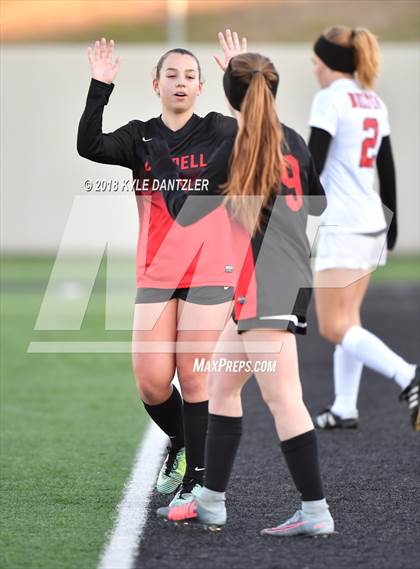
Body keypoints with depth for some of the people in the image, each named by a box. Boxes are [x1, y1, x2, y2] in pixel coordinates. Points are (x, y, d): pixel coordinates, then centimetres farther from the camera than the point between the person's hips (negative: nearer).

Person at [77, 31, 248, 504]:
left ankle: (195, 479, 9)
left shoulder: (217, 132, 3)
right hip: (155, 275, 2)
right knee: (151, 382, -2)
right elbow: (89, 146, -12)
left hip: (209, 273, -2)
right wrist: (100, 87, -21)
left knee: (193, 379, -3)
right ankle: (180, 443, 29)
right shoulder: (140, 138, 5)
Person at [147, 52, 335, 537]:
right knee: (221, 385, 16)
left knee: (281, 397, -8)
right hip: (291, 278, 9)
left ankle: (315, 512, -8)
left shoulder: (238, 148, -11)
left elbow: (184, 211, -3)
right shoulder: (292, 141, 9)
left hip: (265, 283, -9)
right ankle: (211, 503, 19)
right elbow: (318, 202, 23)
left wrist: (161, 161, 9)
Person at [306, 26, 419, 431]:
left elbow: (312, 164, -15)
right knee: (347, 320, 13)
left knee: (334, 328, -8)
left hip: (342, 226, -9)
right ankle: (345, 409, 13)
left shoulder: (330, 98, -10)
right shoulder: (375, 103, 13)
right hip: (372, 225, 9)